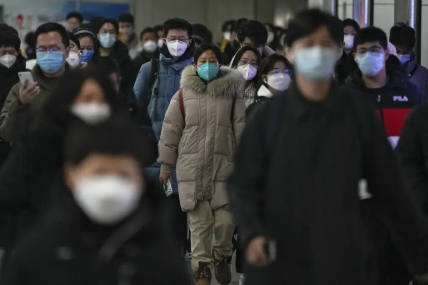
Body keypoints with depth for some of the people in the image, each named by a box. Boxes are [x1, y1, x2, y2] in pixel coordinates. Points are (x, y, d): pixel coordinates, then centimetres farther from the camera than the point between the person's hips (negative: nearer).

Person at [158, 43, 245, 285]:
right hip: (192, 168, 0)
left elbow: (241, 130, 5)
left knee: (225, 221, -6)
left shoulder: (232, 93, 3)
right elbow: (171, 130, 6)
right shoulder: (184, 94, 2)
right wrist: (166, 165, 7)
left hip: (223, 166, 0)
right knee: (199, 222, -1)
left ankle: (222, 256, 23)